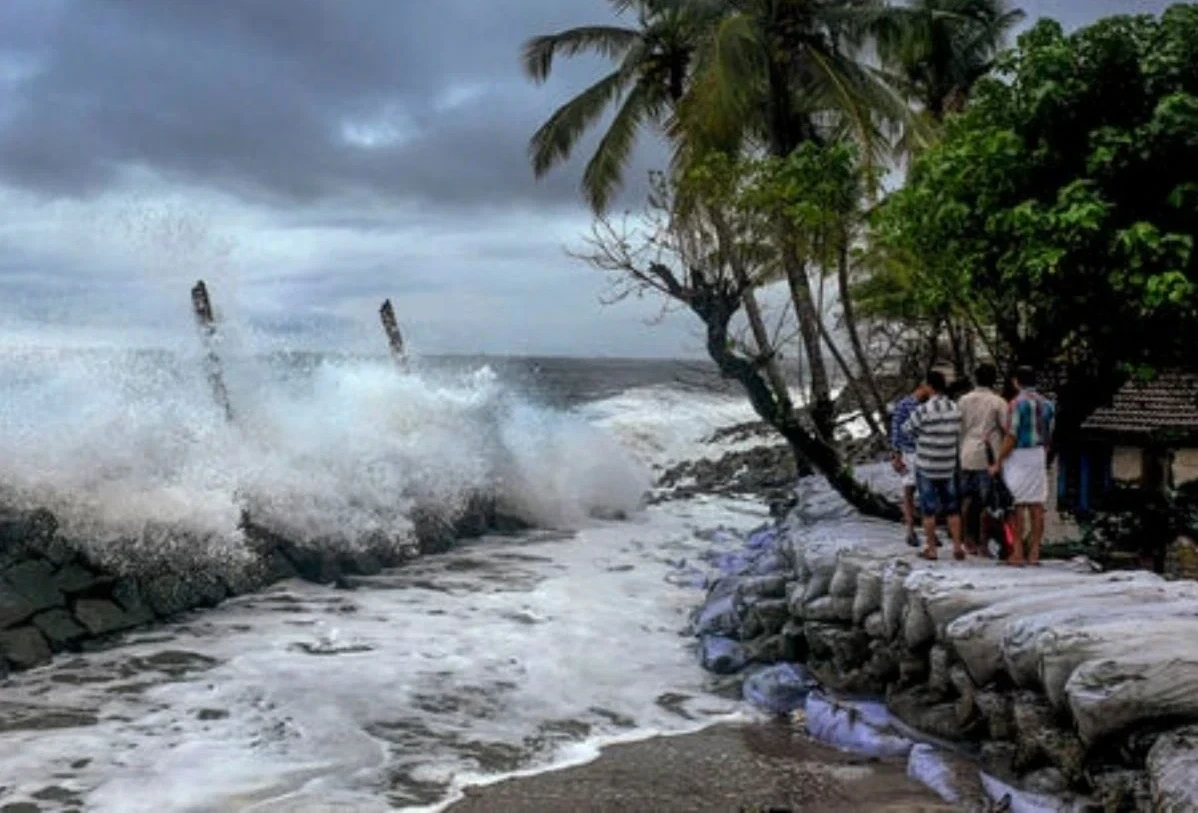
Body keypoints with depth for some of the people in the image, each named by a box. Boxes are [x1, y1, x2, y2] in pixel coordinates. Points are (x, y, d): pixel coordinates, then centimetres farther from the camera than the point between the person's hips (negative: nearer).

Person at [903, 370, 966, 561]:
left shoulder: (923, 410, -16)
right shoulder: (955, 409, -3)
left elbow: (908, 429, -1)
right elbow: (959, 436, 5)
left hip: (926, 467, -4)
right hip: (948, 466, 4)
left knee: (928, 509, 5)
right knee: (952, 508, 12)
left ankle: (931, 549, 9)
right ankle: (957, 547, 11)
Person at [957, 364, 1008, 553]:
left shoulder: (964, 400, 6)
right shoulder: (998, 402, -5)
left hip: (966, 454, 4)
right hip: (988, 455, -4)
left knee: (967, 498, 11)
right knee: (986, 501, 0)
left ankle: (969, 540, 14)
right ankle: (983, 542, 1)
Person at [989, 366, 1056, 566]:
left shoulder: (1017, 403, -12)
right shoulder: (1047, 404, 9)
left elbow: (1011, 438, -14)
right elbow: (1048, 436, 11)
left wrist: (998, 463, -9)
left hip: (1018, 456, -6)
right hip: (1039, 456, 6)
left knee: (1017, 505, -3)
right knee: (1037, 505, 5)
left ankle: (1017, 553, -3)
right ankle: (1034, 553, 7)